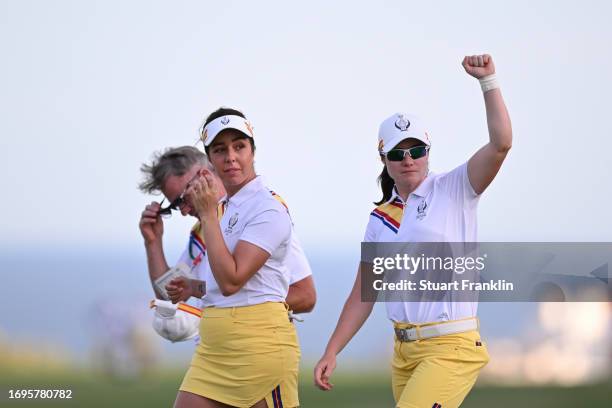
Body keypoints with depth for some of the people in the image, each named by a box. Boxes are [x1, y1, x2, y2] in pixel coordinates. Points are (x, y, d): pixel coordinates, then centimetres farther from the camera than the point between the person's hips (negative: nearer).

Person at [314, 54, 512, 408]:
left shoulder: (453, 191, -2)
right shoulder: (380, 219, 12)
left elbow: (501, 143, -18)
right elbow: (363, 296, 16)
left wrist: (488, 80, -21)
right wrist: (332, 352, 10)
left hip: (451, 349, -6)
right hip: (404, 351, 6)